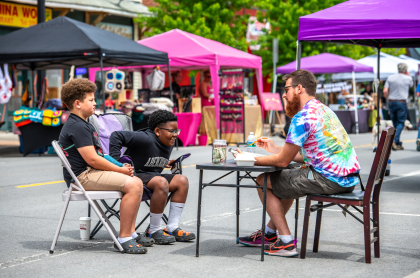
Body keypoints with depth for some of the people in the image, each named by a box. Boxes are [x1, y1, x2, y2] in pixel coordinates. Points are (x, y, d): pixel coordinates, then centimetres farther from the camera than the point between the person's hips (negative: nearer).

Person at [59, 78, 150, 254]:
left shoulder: (82, 125, 20)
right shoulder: (77, 126, -15)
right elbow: (92, 159, -21)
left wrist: (120, 168, 3)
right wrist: (121, 170, -10)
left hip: (90, 173, 11)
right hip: (82, 176, -11)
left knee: (137, 182, 8)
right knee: (133, 185, -22)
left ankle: (130, 232, 6)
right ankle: (124, 238, -19)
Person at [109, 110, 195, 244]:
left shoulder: (169, 144, 9)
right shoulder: (146, 139, -20)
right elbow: (116, 136, -25)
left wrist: (166, 164, 12)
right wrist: (115, 162, -26)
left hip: (152, 175, 9)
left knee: (182, 180, -8)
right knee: (161, 182, -35)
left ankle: (172, 228, -7)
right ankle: (154, 231, -22)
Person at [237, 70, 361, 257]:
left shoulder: (302, 117, -14)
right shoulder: (323, 109, 16)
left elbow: (283, 161, -10)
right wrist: (275, 149, 25)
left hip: (328, 180, -10)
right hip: (349, 178, 10)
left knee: (263, 181, 3)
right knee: (289, 179, 31)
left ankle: (286, 243, 4)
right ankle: (268, 233, 39)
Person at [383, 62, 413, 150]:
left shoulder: (390, 78, 2)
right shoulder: (408, 78, -1)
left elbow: (385, 91, -5)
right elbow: (411, 85, 24)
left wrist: (388, 99, 10)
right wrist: (408, 74, 23)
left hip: (391, 102, 3)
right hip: (402, 103, -3)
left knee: (395, 123, 12)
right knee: (401, 122, 1)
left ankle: (398, 144, 14)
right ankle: (395, 140, -19)